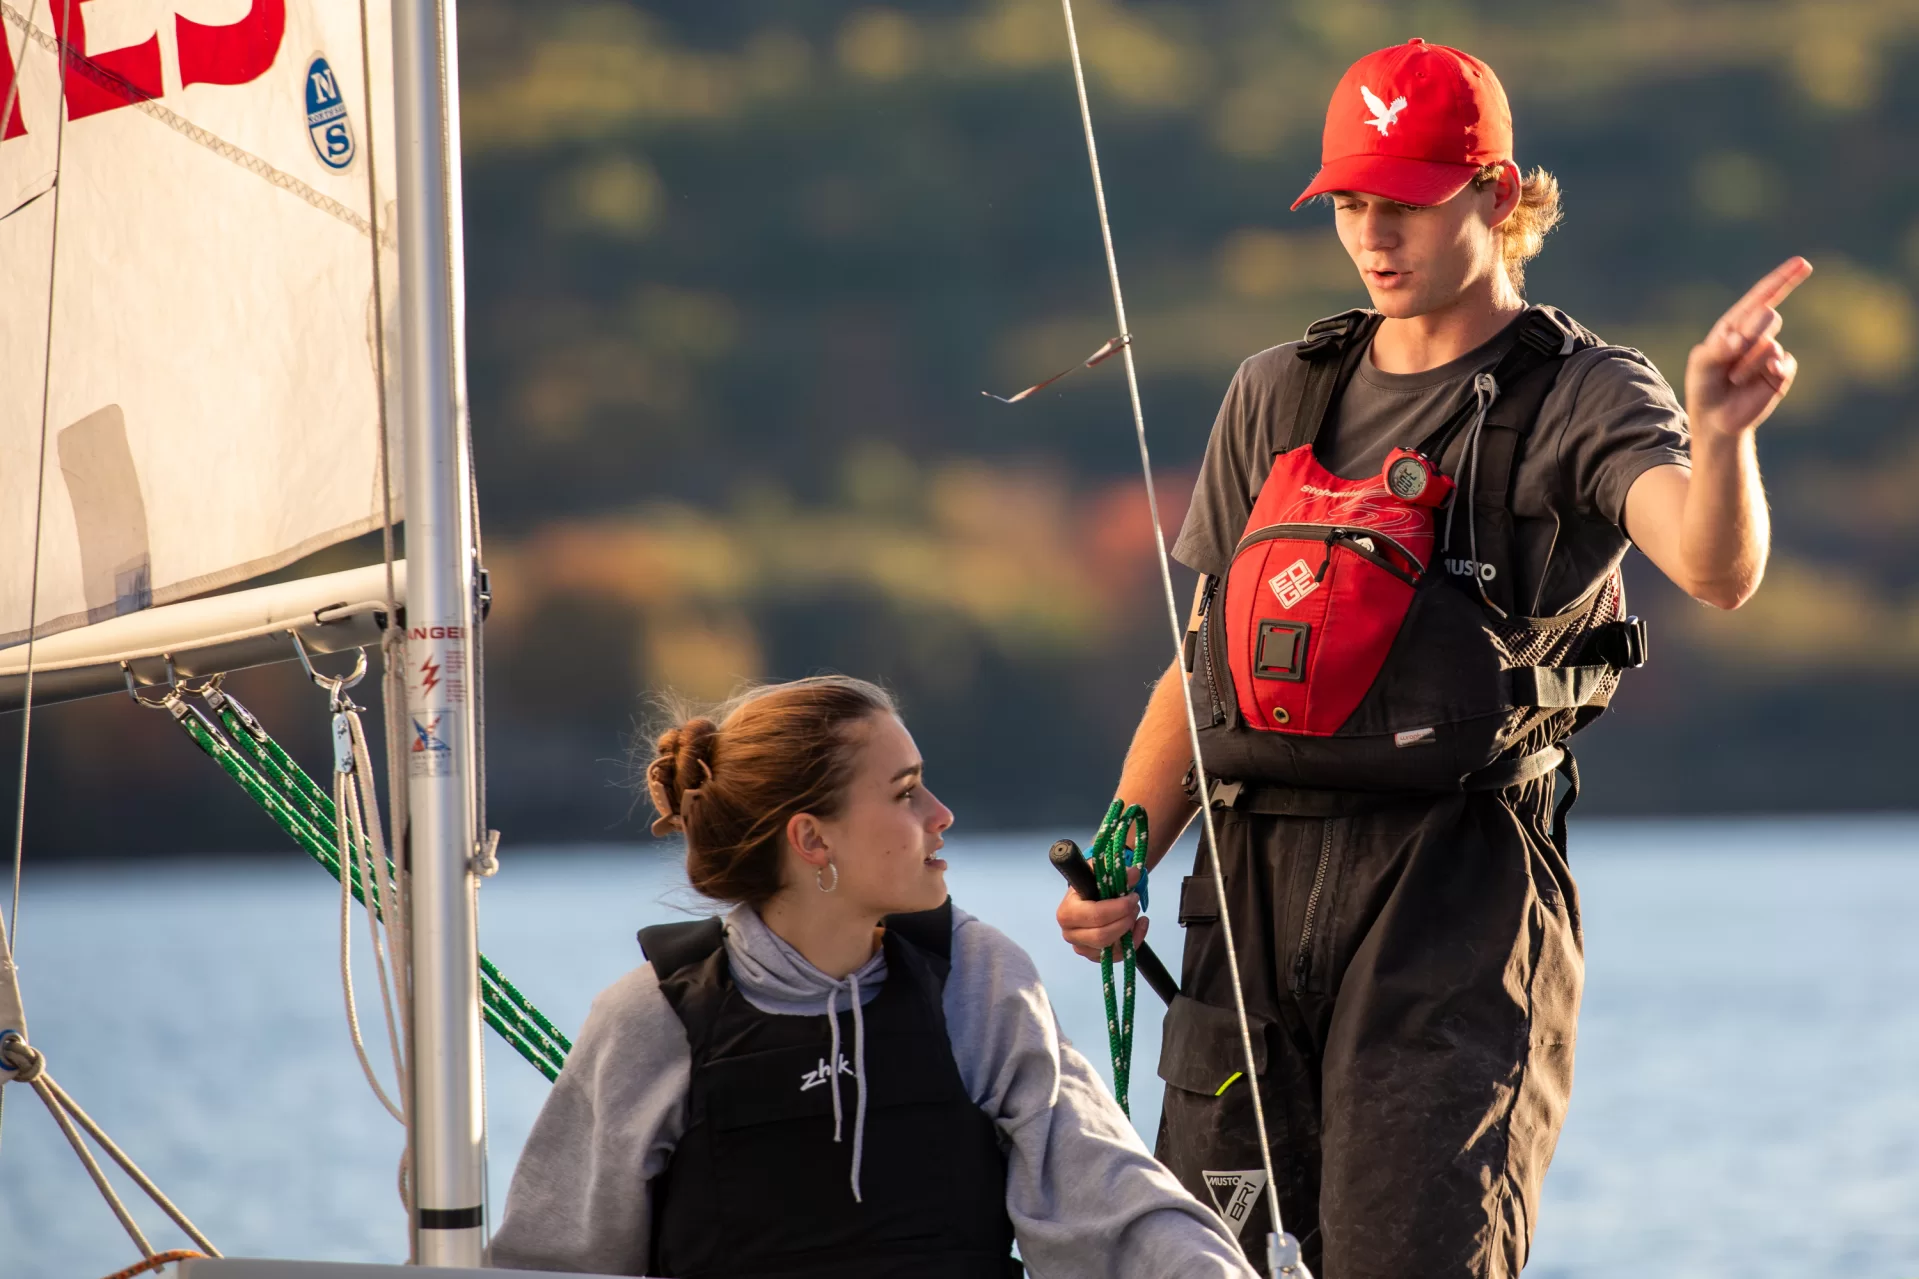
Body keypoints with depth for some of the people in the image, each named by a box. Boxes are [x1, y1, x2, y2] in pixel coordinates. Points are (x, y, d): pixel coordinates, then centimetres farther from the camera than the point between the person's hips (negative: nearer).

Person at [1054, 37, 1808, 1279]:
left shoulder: (1577, 397, 0)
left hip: (1457, 892, -5)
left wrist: (1720, 434, -42)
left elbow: (1715, 569, -20)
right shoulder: (1277, 395, 16)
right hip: (1255, 889, 5)